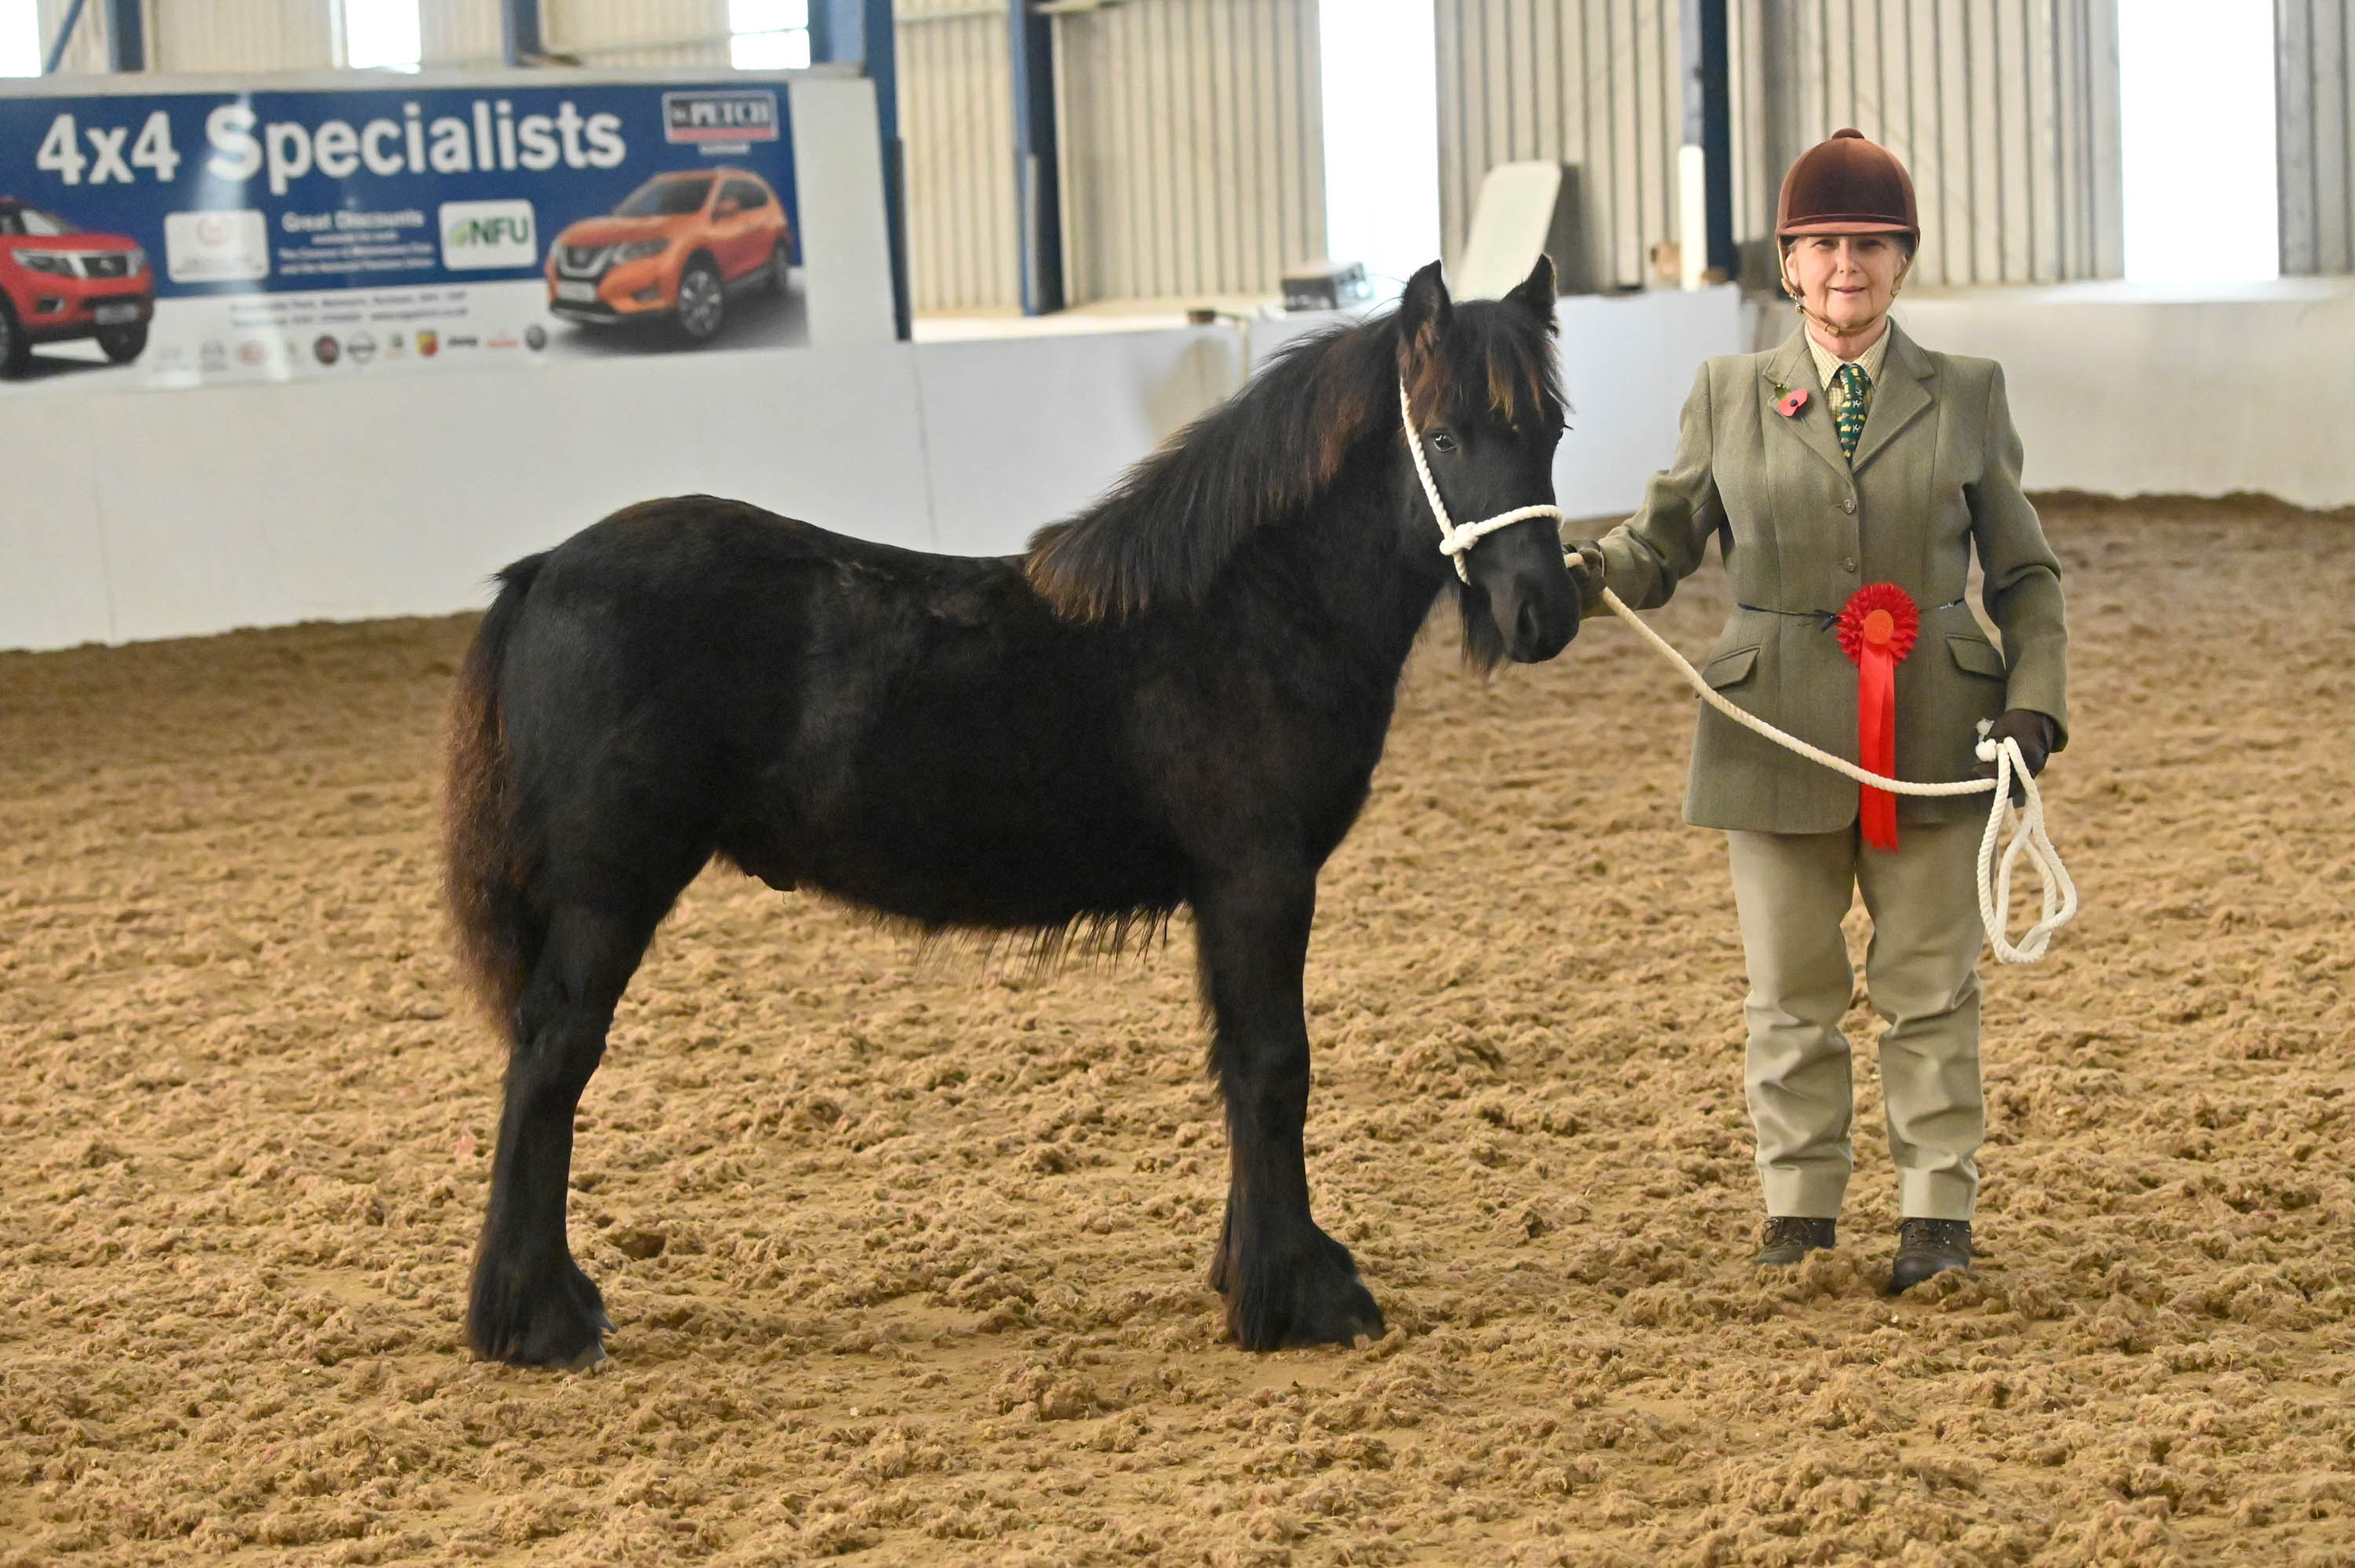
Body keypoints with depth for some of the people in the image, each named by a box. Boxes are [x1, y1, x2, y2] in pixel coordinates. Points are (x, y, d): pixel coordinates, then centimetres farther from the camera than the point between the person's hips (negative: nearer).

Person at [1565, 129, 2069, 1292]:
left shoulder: (1968, 396, 5)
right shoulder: (1728, 395, 6)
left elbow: (2025, 573, 8)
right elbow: (1661, 542, 8)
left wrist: (2034, 701, -6)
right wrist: (1579, 576, -14)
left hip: (1932, 733, 0)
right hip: (1777, 734, 0)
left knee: (1929, 988, 6)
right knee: (1790, 997, 8)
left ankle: (1937, 1213, 17)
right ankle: (1799, 1213, 19)